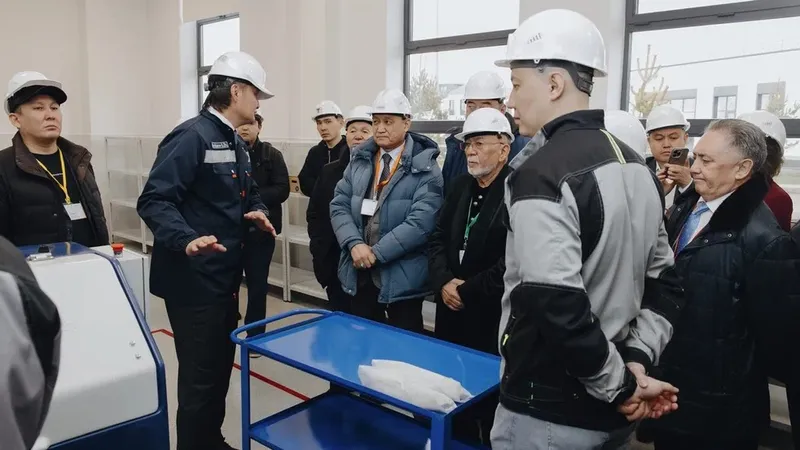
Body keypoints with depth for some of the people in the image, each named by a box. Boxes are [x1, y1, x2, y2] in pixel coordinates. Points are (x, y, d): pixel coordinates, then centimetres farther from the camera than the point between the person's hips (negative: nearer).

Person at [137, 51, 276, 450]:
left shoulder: (237, 144, 13)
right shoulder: (192, 137, -17)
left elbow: (248, 194, 24)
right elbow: (154, 201, -24)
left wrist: (258, 212, 2)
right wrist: (186, 240, -39)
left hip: (225, 276, 10)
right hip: (193, 279, -10)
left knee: (221, 366, 20)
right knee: (200, 376, 0)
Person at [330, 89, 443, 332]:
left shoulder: (425, 169, -10)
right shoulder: (359, 160, 8)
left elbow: (421, 222, -19)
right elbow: (339, 205, 3)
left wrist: (376, 253, -19)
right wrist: (355, 244, -14)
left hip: (401, 277, -5)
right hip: (360, 272, 5)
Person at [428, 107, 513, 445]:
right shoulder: (461, 186, 10)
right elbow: (437, 239, 10)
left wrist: (467, 291, -14)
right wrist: (444, 283, -6)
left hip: (494, 319, -6)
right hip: (452, 315, 7)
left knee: (491, 405, 9)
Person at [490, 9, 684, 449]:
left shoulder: (540, 175, -22)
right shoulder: (636, 166, 6)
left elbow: (560, 310, -28)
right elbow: (664, 283, 9)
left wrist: (621, 385, -13)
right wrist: (636, 362, 1)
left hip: (547, 413, -8)